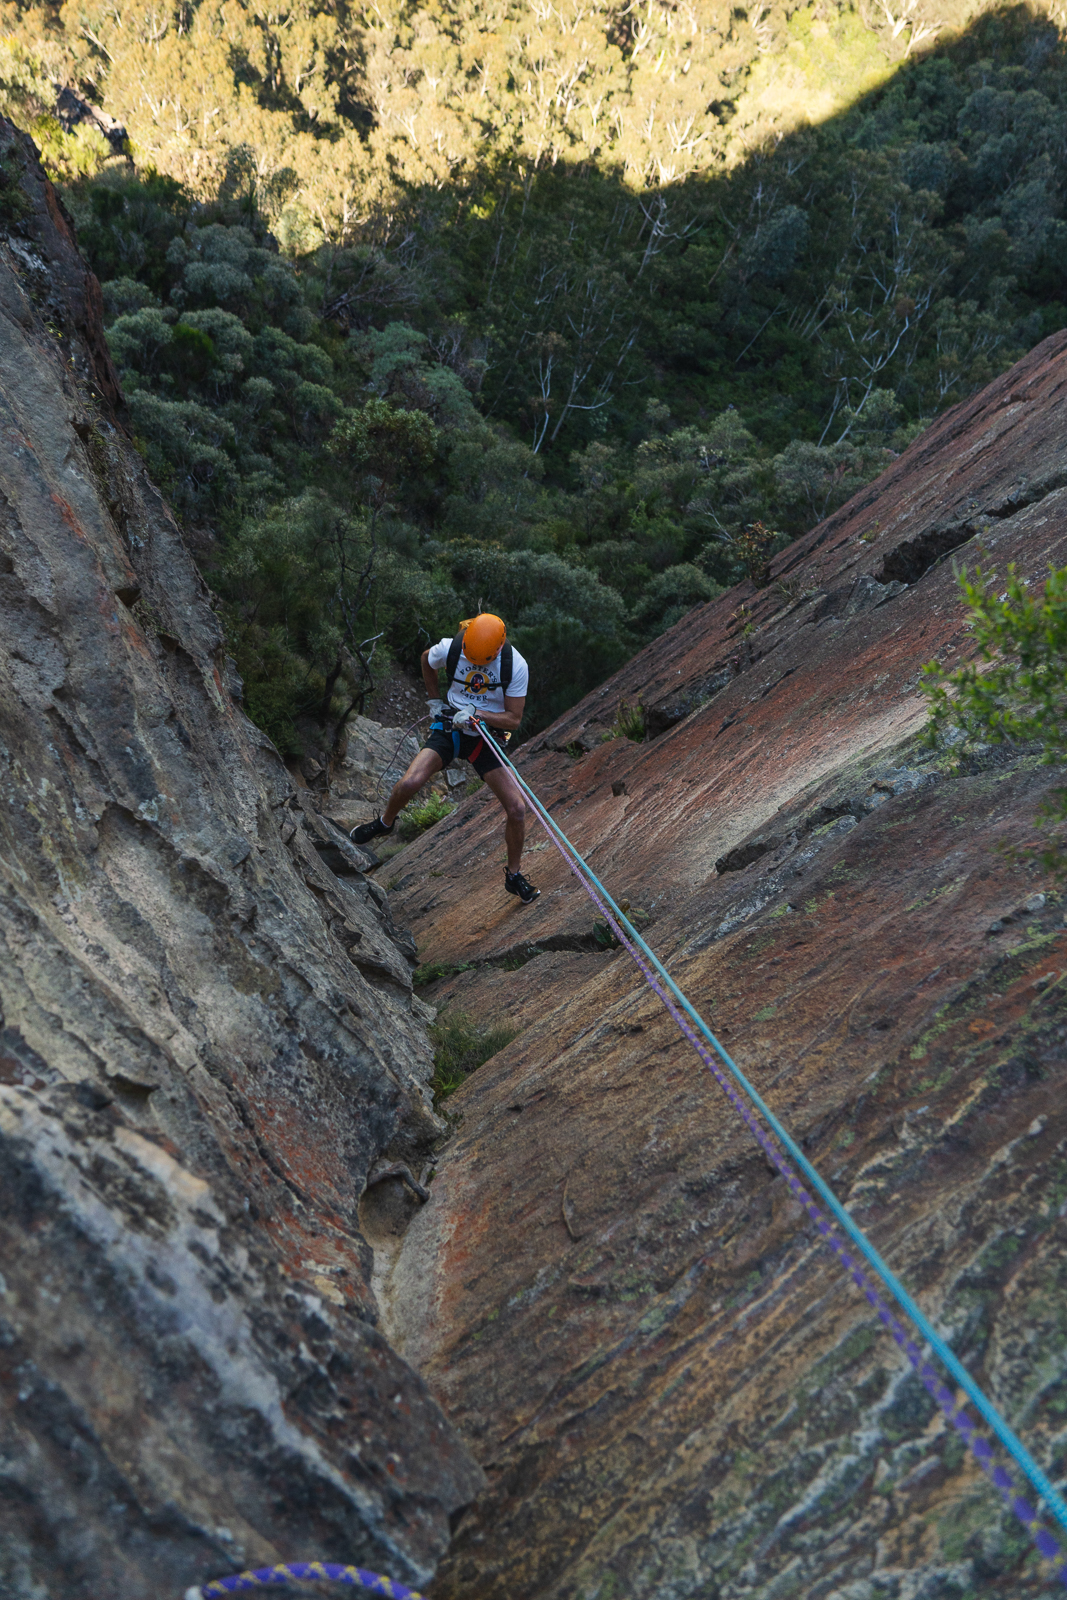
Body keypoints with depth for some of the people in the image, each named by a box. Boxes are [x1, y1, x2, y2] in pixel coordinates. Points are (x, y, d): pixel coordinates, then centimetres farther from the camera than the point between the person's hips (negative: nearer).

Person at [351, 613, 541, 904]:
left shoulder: (516, 665, -19)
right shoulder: (449, 649, -16)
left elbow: (514, 719, -14)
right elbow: (426, 660, 11)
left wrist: (477, 714, -28)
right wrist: (435, 700, 7)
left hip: (487, 738, 0)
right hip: (449, 730, 0)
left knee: (517, 808, -10)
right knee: (409, 783, -23)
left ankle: (513, 876, 13)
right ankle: (385, 822, 12)